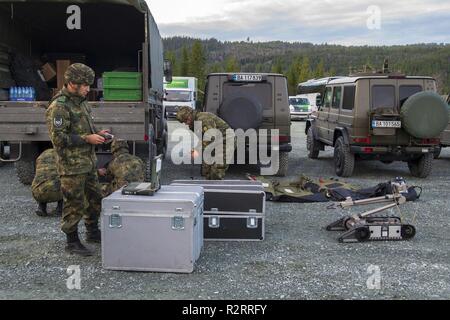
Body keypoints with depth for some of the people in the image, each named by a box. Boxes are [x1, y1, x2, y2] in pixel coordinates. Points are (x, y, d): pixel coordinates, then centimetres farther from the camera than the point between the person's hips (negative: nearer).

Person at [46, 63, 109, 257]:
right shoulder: (58, 107, -16)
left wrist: (97, 134, 6)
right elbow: (58, 137, -21)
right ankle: (72, 242, 14)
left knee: (95, 198, 18)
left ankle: (93, 232, 35)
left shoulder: (81, 102, 13)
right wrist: (87, 139, -21)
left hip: (88, 162, 9)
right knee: (74, 204, 0)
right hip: (72, 165, -9)